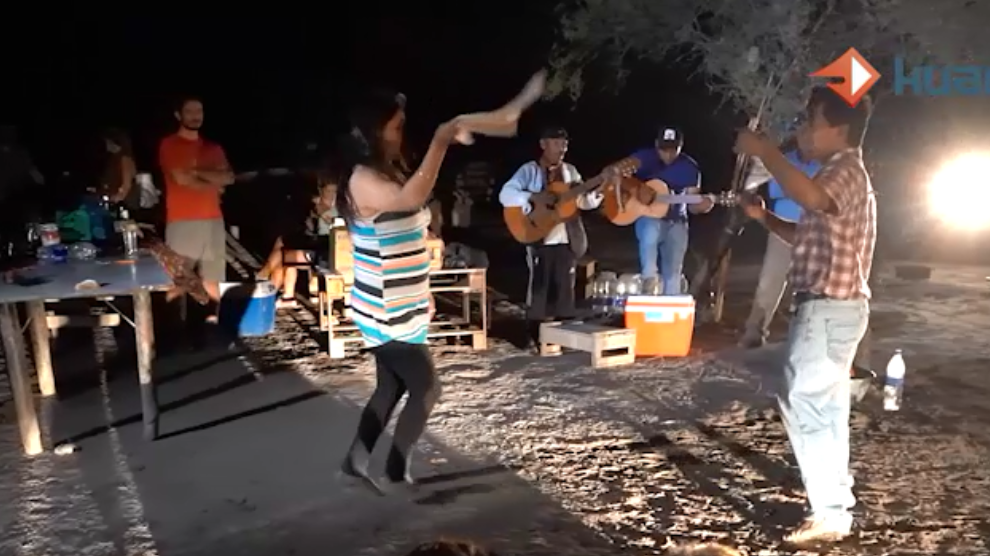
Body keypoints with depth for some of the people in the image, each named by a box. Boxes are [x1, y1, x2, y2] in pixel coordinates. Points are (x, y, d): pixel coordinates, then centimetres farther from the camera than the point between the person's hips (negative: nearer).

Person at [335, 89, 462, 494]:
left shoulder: (391, 172, 12)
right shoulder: (363, 179, -19)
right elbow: (413, 198, -38)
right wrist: (439, 144, -30)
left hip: (399, 306, 9)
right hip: (386, 311, -9)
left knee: (391, 387, 17)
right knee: (426, 389, 0)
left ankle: (356, 460, 28)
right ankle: (395, 474, 13)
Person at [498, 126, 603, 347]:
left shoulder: (570, 171, 12)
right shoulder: (530, 170, -4)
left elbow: (583, 201, 11)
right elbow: (506, 195, -15)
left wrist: (598, 193, -8)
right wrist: (533, 197, -28)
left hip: (567, 239, 4)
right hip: (540, 239, -4)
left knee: (565, 287, 9)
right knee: (539, 286, 0)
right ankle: (536, 336, 10)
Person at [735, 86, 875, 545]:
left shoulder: (845, 172, -15)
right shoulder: (839, 174, 19)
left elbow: (812, 198, -40)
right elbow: (809, 236, 25)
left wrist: (765, 152, -31)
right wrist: (765, 218, 11)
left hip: (829, 309, -11)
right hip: (829, 307, 11)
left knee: (804, 404, -8)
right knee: (823, 406, 17)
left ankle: (831, 513, 0)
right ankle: (833, 500, 29)